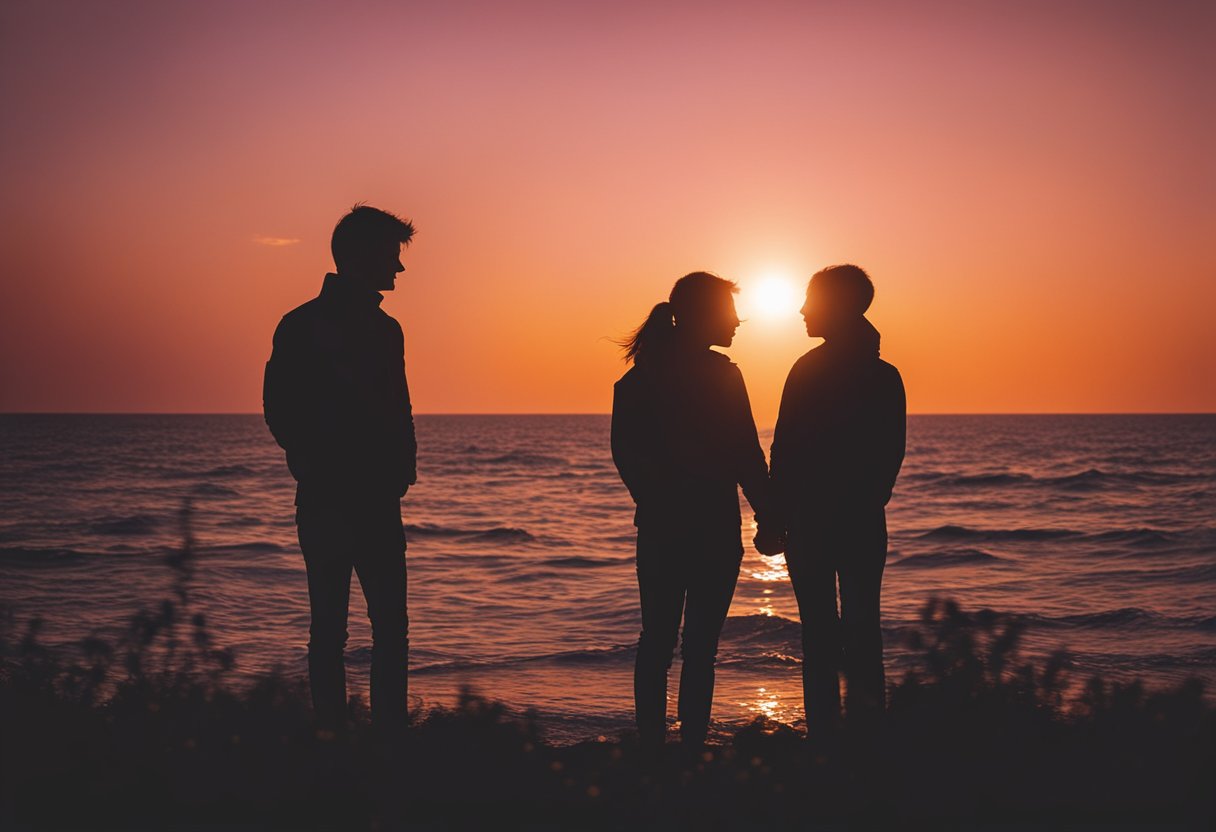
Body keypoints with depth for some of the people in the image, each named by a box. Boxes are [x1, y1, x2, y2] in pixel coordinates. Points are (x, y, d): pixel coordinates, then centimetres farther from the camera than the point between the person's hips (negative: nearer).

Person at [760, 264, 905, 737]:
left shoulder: (809, 371, -9)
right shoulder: (885, 375, 7)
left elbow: (786, 451, -10)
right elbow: (893, 453, 11)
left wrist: (774, 520, -7)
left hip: (812, 519, -5)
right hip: (866, 520, 5)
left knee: (819, 631, -1)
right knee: (863, 627, 9)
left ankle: (824, 732, 0)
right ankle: (866, 729, 10)